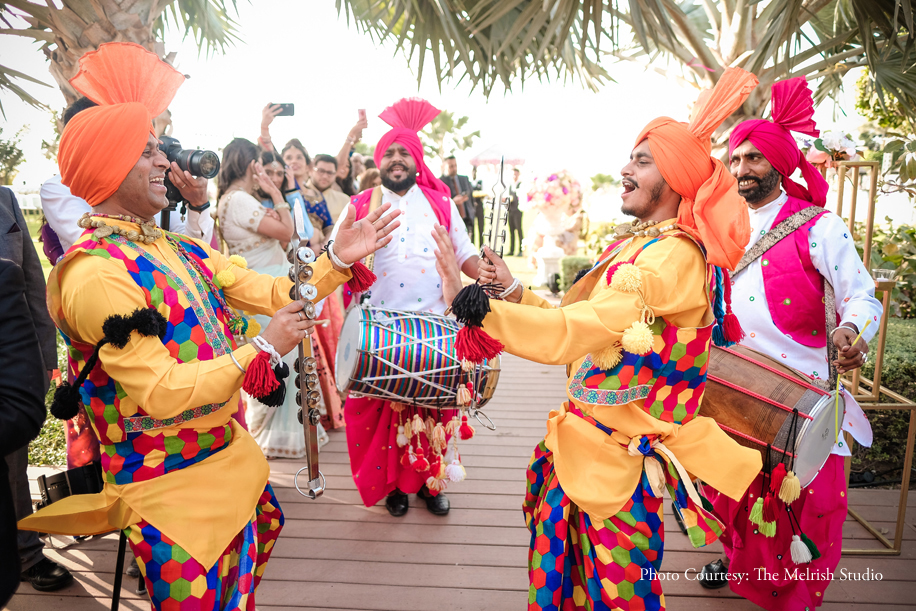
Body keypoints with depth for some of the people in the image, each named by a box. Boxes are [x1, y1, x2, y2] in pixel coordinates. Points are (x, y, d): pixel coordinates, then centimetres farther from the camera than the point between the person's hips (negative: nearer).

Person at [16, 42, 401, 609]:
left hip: (231, 457, 7)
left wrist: (337, 259, -4)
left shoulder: (181, 252, 6)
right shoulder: (97, 273, -21)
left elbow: (272, 292, 6)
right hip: (169, 488, -7)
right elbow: (161, 394, -25)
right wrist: (263, 347, -21)